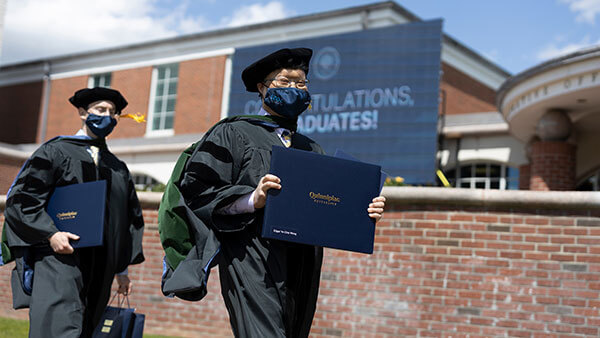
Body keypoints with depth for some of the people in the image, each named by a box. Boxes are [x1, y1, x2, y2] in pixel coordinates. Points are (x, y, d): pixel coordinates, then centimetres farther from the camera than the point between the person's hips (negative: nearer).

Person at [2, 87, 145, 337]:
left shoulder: (119, 169, 20)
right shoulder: (54, 152, 6)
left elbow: (130, 219, 23)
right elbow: (21, 199, -2)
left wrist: (122, 270, 18)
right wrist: (50, 233, -17)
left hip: (99, 270, 5)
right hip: (58, 262, -5)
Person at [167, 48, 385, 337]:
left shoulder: (311, 150, 23)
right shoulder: (234, 133, 5)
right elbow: (196, 190, -4)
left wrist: (364, 211, -1)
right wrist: (251, 200, -19)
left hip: (302, 268, 6)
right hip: (255, 265, -6)